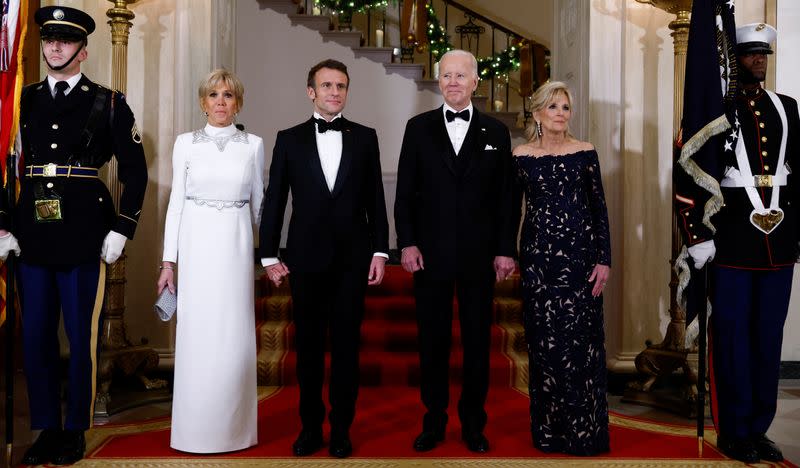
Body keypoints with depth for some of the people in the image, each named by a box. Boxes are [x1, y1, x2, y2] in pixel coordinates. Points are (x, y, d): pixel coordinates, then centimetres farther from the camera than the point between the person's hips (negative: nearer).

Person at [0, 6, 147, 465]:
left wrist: (120, 231, -5)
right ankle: (46, 429, 22)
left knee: (82, 337, 4)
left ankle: (76, 431, 19)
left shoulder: (108, 103, 1)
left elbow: (135, 172, 1)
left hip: (84, 238, -3)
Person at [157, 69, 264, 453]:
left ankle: (232, 429, 18)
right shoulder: (186, 143, 4)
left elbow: (259, 203, 10)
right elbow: (176, 202, 4)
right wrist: (168, 261, 0)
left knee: (234, 339, 2)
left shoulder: (253, 145, 5)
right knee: (197, 337, 3)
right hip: (196, 247, 0)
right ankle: (196, 429, 18)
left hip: (235, 247, 0)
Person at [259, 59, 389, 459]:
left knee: (346, 345, 6)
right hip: (306, 257, 0)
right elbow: (274, 200, 4)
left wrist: (379, 250, 0)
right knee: (308, 346, 8)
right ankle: (310, 426, 21)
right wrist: (269, 255, 0)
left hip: (352, 257, 0)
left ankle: (341, 428, 18)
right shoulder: (289, 139, 5)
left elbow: (375, 198, 5)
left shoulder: (365, 137, 6)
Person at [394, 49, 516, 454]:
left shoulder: (496, 132, 6)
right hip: (430, 253, 0)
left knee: (477, 341, 8)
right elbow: (405, 191, 2)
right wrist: (407, 243, -6)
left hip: (479, 254, 1)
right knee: (432, 340, 8)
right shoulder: (419, 127, 5)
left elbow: (505, 197, 5)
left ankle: (473, 422, 22)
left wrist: (505, 250, -1)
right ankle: (434, 420, 21)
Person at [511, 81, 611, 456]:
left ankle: (584, 430, 13)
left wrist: (603, 259, -4)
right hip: (538, 256, 1)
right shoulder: (520, 156, 3)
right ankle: (548, 429, 19)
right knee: (544, 343, 6)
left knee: (581, 341, 1)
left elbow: (599, 209, 2)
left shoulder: (585, 153, 2)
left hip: (579, 253, -1)